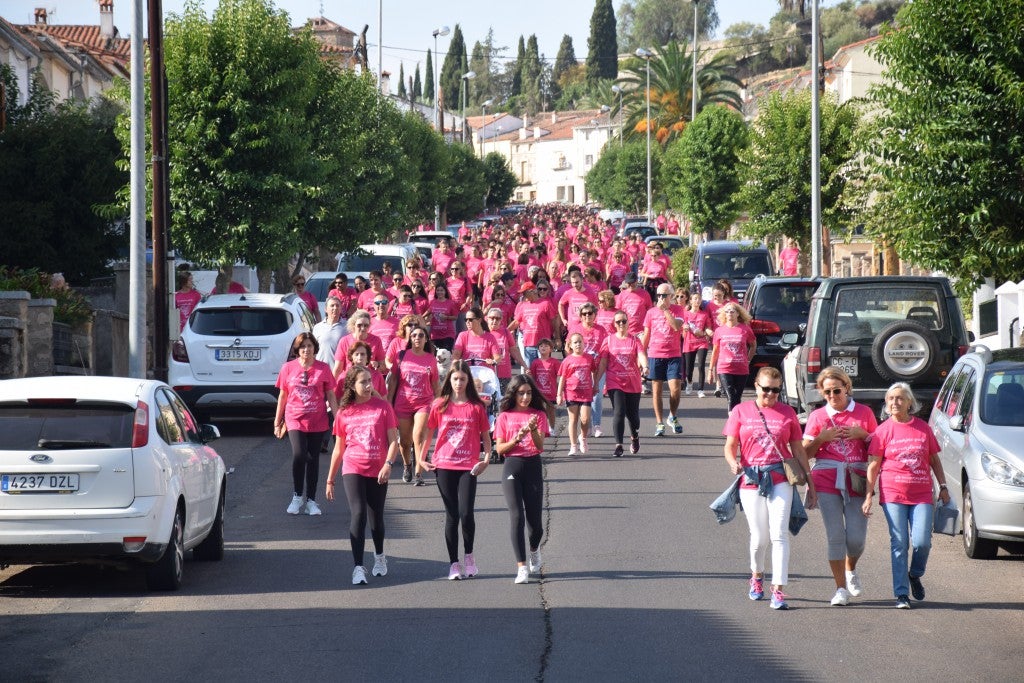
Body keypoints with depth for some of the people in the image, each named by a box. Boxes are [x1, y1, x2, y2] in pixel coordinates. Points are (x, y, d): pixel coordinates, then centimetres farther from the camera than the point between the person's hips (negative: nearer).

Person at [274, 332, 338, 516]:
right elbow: (282, 396, 9)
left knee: (313, 459, 5)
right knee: (298, 455, -18)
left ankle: (311, 500, 15)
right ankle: (297, 497, -3)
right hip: (295, 420, -1)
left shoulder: (323, 368, 1)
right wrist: (277, 421, 11)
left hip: (318, 422, 1)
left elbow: (331, 396, 6)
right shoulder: (288, 368, 2)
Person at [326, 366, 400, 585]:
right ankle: (358, 568, -16)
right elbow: (338, 448, 12)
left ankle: (379, 556, 40)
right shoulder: (344, 412, 4)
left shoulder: (382, 407, -1)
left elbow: (393, 440, -4)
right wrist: (330, 479, 13)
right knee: (358, 514, -16)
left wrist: (388, 464, -21)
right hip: (353, 470, 0)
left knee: (377, 517, 12)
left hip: (378, 471, 0)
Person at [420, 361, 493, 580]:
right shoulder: (440, 406, 5)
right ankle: (454, 564, 9)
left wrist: (486, 460, -7)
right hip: (444, 465, 1)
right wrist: (421, 458, 6)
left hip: (468, 466, -1)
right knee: (452, 515, 3)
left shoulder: (477, 407, 2)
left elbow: (486, 437, 6)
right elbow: (428, 432, 12)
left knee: (466, 513, -10)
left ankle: (469, 556, 13)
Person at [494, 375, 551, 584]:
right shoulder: (505, 416, 5)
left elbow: (540, 445, -5)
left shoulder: (539, 415, 6)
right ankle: (521, 567, -11)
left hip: (533, 467, 1)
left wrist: (533, 429, -23)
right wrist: (516, 439, -14)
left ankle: (534, 549, 38)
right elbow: (499, 448, 2)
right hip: (512, 467, -1)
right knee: (517, 516, -11)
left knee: (534, 519, 4)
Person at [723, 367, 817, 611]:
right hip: (751, 480, 0)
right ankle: (757, 576, 36)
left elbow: (798, 450, 11)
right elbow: (730, 446, 5)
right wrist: (733, 463, -18)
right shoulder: (741, 411, 7)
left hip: (780, 479, 0)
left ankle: (778, 590, -13)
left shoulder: (787, 413, 8)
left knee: (779, 533, -11)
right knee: (759, 537, 7)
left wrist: (810, 484, 11)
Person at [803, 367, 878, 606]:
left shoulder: (864, 413, 9)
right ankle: (841, 588, 2)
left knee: (856, 537, -5)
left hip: (857, 480, 0)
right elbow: (806, 453, 10)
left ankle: (851, 570, 28)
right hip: (827, 481, 0)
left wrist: (863, 435, -5)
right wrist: (821, 438, -7)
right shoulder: (817, 416, 9)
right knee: (835, 536, -6)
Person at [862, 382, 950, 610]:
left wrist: (943, 487, 11)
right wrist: (868, 495, -3)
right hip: (893, 494, -1)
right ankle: (901, 594, 2)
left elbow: (934, 459, 15)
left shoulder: (922, 427, 7)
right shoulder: (883, 430, 2)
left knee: (922, 542, -8)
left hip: (922, 495, 1)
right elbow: (873, 465, 2)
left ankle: (915, 575, 22)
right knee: (899, 543, -3)